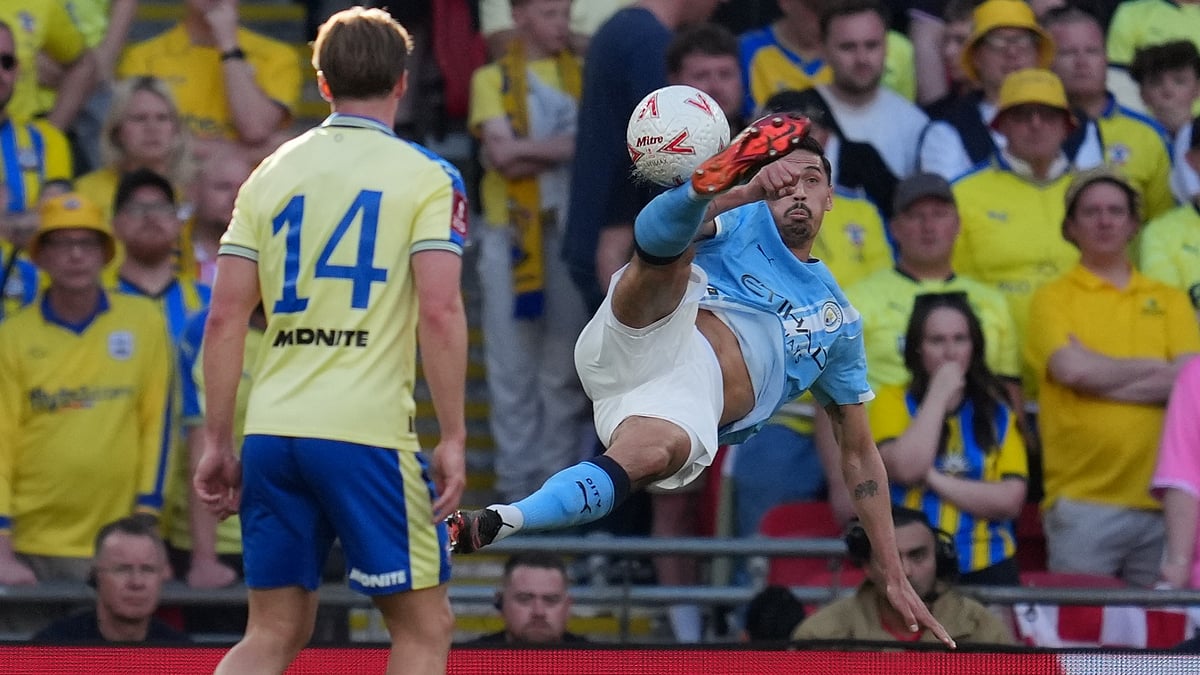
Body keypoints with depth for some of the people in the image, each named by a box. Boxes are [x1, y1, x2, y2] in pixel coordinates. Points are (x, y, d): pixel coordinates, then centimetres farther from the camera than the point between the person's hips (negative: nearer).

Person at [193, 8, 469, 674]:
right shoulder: (425, 176, 0)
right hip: (366, 432, -4)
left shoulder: (271, 174, 11)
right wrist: (453, 438, -8)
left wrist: (217, 443, 12)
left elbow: (223, 319, 7)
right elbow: (441, 313, -11)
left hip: (270, 430, 4)